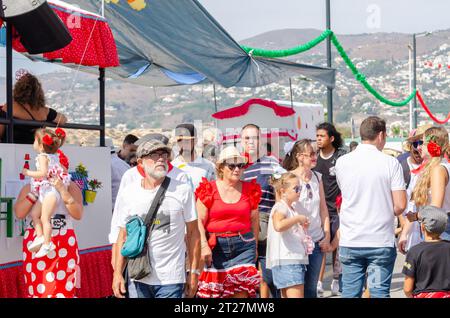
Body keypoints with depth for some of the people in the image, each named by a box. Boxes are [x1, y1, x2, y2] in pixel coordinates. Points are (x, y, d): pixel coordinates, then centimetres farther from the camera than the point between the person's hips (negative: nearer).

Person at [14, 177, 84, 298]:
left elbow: (78, 214, -10)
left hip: (64, 244, -1)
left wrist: (63, 191, -21)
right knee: (37, 291, -1)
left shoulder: (70, 187, 5)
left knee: (63, 291, -6)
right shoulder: (29, 188, 10)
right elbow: (19, 213, -5)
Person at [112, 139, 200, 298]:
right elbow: (123, 237, 8)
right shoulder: (129, 192, 5)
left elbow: (192, 232, 2)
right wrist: (117, 273, 2)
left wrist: (194, 272, -1)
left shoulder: (182, 190, -1)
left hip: (170, 279, -2)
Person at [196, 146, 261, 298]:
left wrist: (255, 246, 16)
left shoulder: (250, 190, 8)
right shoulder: (209, 189, 0)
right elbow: (200, 221, -5)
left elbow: (254, 221, 15)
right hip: (216, 246, -1)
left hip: (243, 246, 1)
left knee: (241, 291, -7)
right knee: (213, 292, 5)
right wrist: (204, 245, -15)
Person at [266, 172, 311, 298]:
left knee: (286, 296, 11)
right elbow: (279, 225, -33)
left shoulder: (290, 208, 21)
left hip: (296, 260, 10)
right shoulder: (280, 207, -10)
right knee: (296, 295, -15)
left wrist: (302, 225, 15)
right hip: (287, 262, -10)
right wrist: (298, 218, -20)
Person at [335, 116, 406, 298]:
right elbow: (400, 206, -8)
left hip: (350, 242, 2)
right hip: (381, 242, -2)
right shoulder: (390, 163, -6)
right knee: (379, 293, 4)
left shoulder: (342, 162, 1)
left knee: (349, 292, 7)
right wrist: (386, 213, 11)